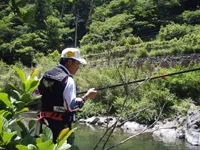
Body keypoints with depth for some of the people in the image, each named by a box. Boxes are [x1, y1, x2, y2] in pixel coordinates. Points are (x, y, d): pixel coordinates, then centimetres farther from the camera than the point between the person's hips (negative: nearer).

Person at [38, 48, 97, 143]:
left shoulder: (46, 74, 7)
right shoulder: (67, 80, -17)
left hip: (45, 122, 7)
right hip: (61, 125, -7)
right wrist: (87, 96, -12)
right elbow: (72, 106, -24)